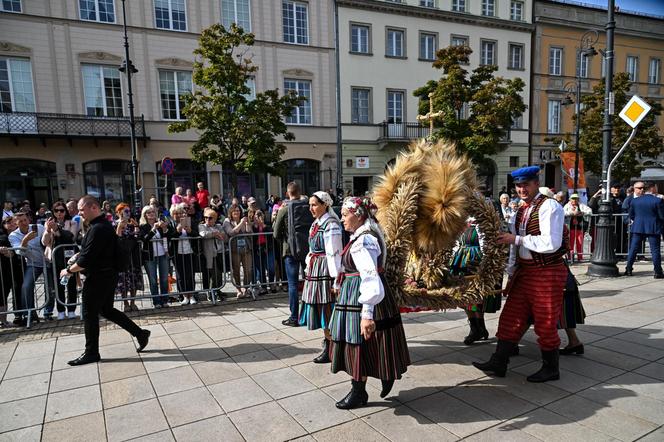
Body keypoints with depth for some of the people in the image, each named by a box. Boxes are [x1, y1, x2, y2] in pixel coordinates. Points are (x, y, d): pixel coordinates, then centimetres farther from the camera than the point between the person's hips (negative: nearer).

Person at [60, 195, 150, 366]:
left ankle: (91, 353, 17)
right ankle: (140, 333, 18)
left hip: (98, 278, -10)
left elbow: (85, 261, -23)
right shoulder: (105, 224, 10)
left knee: (89, 314, 4)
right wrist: (78, 255, 10)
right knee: (106, 310, 18)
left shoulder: (97, 229, -22)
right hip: (108, 275, 10)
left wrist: (69, 270, -8)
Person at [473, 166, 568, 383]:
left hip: (547, 273, -8)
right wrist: (511, 274, 13)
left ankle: (550, 369, 26)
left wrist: (516, 239, -21)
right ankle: (499, 363, 20)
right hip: (524, 271, 8)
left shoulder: (549, 207, -14)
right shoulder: (521, 211, 11)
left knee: (545, 323, 6)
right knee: (511, 316, 10)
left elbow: (552, 243, -24)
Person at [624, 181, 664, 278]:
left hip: (638, 228, 3)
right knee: (655, 250, 4)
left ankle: (628, 270, 11)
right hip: (653, 228, -3)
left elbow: (631, 216, 8)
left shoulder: (635, 201, 1)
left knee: (633, 249, 9)